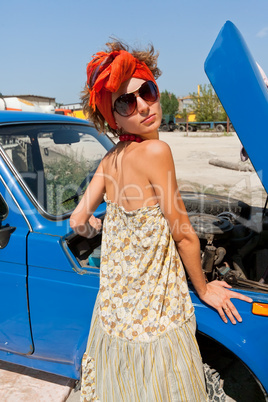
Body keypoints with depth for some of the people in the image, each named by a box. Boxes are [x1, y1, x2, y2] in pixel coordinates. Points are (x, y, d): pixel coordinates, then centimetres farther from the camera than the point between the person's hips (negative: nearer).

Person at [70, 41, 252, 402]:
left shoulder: (111, 158, 0)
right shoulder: (155, 151, -22)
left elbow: (78, 222, 5)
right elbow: (184, 235, -16)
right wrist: (203, 288, -1)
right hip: (152, 318, -7)